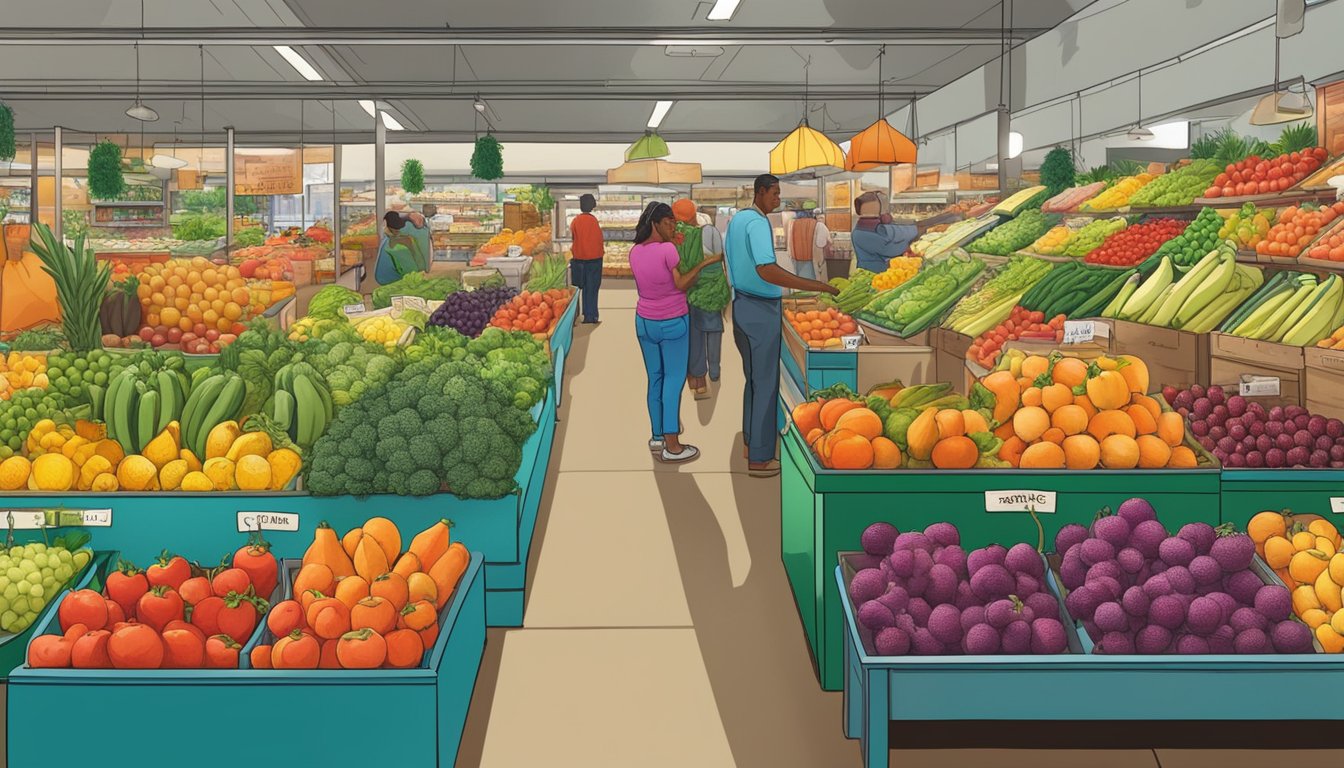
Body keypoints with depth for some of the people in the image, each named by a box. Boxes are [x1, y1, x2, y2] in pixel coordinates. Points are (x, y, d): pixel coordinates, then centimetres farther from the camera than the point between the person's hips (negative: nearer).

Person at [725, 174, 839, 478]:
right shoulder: (757, 223, -21)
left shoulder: (737, 219, 10)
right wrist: (816, 286, -35)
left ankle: (751, 442, 31)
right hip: (761, 310, -10)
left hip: (741, 303, 10)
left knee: (753, 378, 20)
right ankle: (759, 458, 4)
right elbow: (767, 270, -35)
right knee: (766, 383, -1)